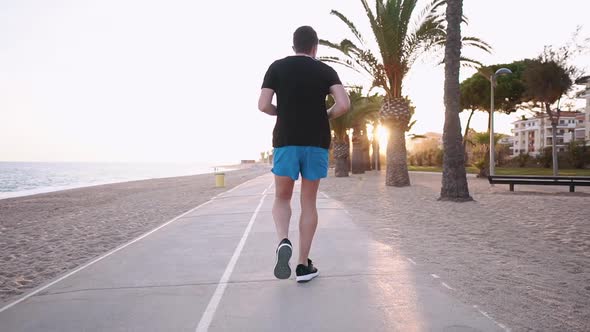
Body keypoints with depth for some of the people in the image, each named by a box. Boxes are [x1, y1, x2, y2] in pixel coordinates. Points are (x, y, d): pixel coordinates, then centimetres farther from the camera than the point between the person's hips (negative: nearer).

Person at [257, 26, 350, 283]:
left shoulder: (277, 67, 4)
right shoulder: (326, 71, 4)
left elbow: (263, 105, -4)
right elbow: (344, 105, -9)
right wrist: (326, 116, 11)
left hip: (286, 141, 0)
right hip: (316, 143, 1)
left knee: (282, 199, 13)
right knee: (308, 202, 8)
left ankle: (283, 242, -16)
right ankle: (304, 265, 10)